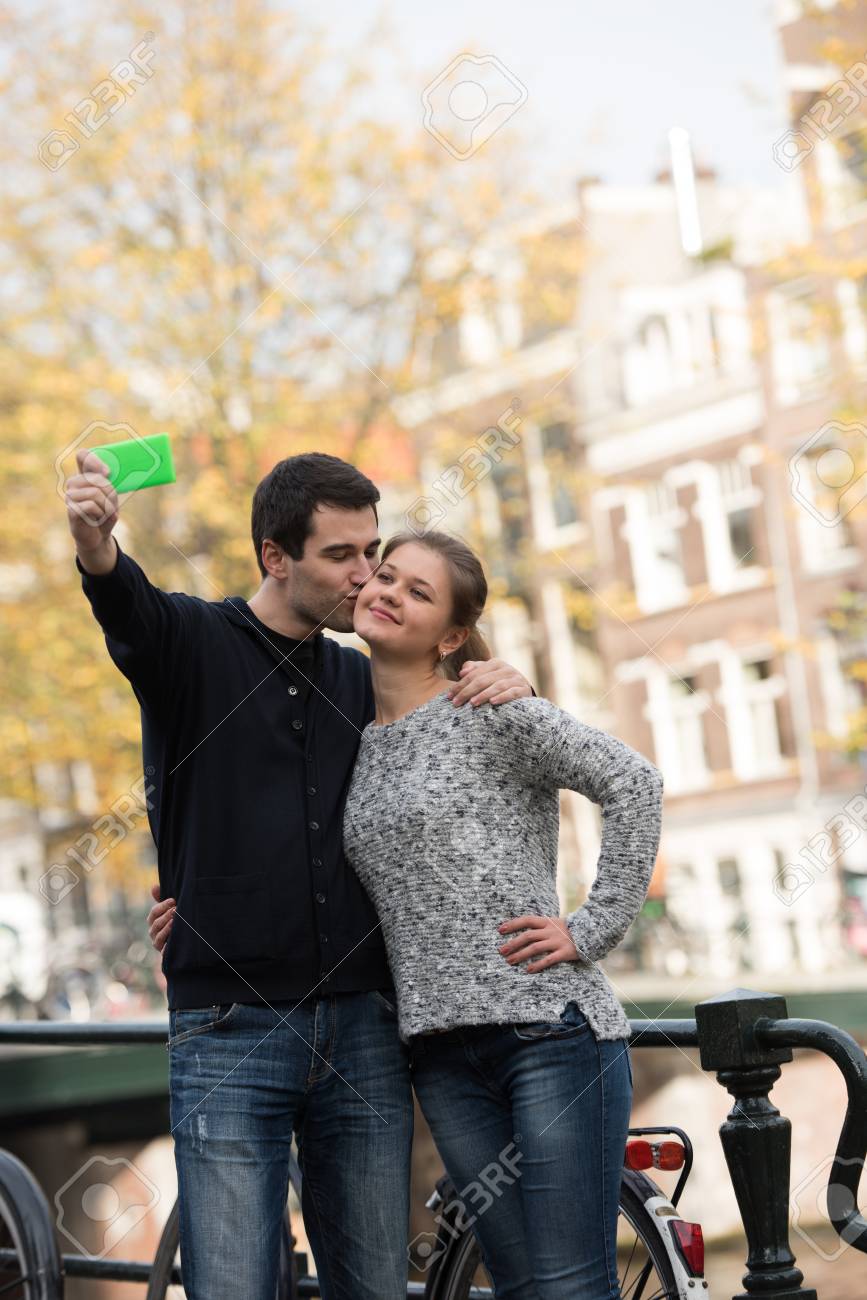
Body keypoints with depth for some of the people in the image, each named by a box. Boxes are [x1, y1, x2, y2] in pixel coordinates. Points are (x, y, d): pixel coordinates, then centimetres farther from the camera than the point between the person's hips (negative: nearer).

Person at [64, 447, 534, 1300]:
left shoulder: (363, 683, 16)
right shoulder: (193, 641, 1)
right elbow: (127, 604, -22)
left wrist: (506, 693, 0)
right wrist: (96, 546, -46)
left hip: (363, 1035, 5)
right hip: (230, 1034, -4)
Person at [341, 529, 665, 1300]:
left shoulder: (487, 712, -3)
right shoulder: (359, 745, 16)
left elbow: (634, 782, -9)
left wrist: (593, 929, -11)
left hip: (550, 1028, -6)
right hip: (443, 1051, 6)